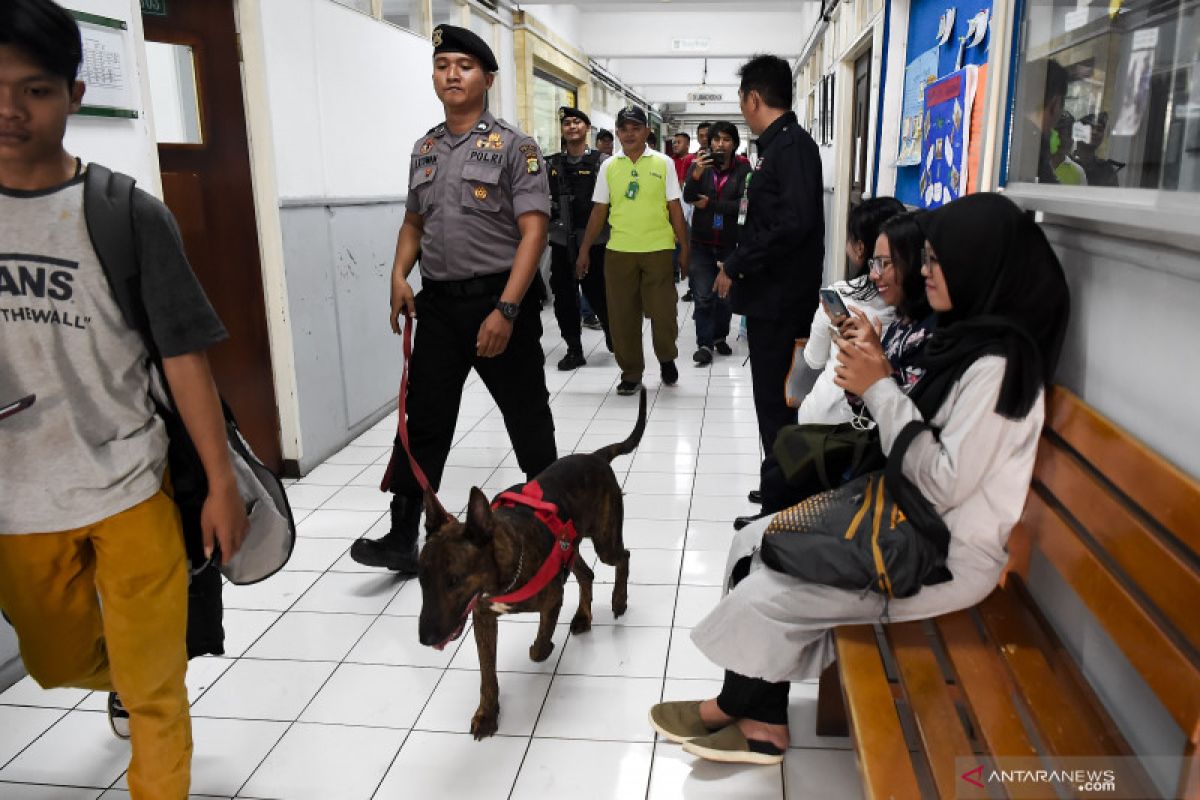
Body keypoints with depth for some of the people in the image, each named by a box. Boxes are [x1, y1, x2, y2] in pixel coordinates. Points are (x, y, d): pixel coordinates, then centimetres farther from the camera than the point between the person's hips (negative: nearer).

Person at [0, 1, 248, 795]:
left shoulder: (128, 215, -10)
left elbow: (183, 356, -9)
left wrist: (222, 482, -8)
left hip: (130, 490, -3)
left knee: (155, 685, 5)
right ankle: (121, 678, 56)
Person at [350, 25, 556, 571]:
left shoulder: (512, 147, -5)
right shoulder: (424, 150, 13)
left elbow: (533, 231, -13)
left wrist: (506, 309, -22)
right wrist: (399, 276, 2)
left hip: (498, 301, -5)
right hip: (438, 303, 5)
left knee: (527, 417, 7)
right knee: (423, 422, 5)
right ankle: (402, 538, 13)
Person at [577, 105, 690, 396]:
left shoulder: (663, 163, 3)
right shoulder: (609, 166, 7)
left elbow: (675, 209, 4)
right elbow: (599, 211, 10)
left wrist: (685, 248, 2)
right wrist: (585, 250, 7)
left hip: (658, 249, -2)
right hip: (618, 251, 2)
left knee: (663, 312, 1)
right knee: (622, 316, 4)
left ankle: (666, 359, 28)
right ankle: (631, 373, 19)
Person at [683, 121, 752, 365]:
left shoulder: (743, 169, -4)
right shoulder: (700, 165, 1)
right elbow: (687, 198, -10)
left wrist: (710, 204, -11)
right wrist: (696, 175, -27)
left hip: (730, 242, 0)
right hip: (702, 242, 0)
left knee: (726, 295, 9)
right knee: (703, 296, -3)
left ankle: (720, 337, 27)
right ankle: (704, 344, 2)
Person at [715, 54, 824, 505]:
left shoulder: (792, 145, -14)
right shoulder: (779, 144, 15)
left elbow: (794, 223, -26)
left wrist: (736, 266, -18)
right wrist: (739, 267, 14)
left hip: (780, 299, -10)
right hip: (770, 295, 10)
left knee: (776, 403, -2)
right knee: (775, 399, 16)